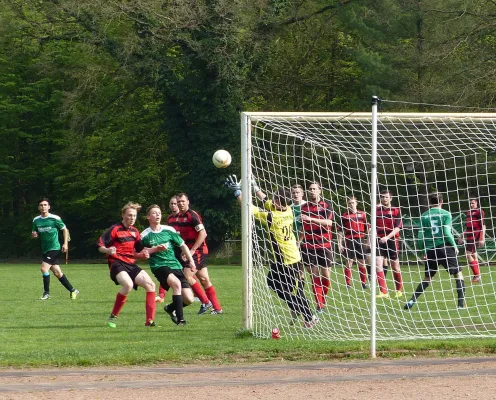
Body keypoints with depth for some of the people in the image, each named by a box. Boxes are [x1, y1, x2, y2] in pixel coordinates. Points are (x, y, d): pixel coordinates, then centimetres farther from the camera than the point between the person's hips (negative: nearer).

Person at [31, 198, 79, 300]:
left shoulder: (55, 218, -9)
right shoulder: (36, 220, 5)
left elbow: (65, 229, 1)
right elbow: (35, 233, 17)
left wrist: (65, 244, -6)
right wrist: (34, 235, -7)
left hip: (54, 248, -6)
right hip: (44, 249, 6)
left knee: (44, 268, -18)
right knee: (57, 273, 9)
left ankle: (46, 293, -6)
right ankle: (73, 291, 22)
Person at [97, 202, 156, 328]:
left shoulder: (135, 232, 15)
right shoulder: (115, 229, -5)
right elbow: (100, 246, -8)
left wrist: (143, 254, 2)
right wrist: (108, 250, -29)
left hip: (131, 264, 7)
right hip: (117, 263, -7)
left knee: (150, 285, -7)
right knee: (128, 284, -34)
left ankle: (150, 321, -4)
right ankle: (113, 317, -19)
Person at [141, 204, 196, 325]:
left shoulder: (169, 230, 7)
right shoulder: (145, 235, 1)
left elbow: (182, 245, 15)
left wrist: (191, 261, 7)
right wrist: (156, 249, -10)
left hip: (175, 265, 4)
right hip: (159, 266, -4)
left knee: (189, 299, -5)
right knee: (176, 283, -35)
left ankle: (171, 308, 28)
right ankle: (180, 319, -30)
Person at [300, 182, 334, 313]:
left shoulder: (327, 205, 0)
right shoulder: (304, 207, 9)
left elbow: (328, 222, -14)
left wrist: (311, 219, -24)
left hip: (324, 244, -2)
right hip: (308, 246, 2)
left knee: (326, 275, -1)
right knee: (314, 275, -2)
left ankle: (323, 301, 19)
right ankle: (319, 305, -1)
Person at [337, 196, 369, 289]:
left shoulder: (362, 214, 8)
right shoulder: (345, 215, 4)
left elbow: (367, 228, 13)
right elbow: (340, 230, 4)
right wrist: (339, 243, -1)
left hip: (360, 240, 1)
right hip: (349, 241, -1)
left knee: (362, 263, 5)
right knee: (349, 262, -1)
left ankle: (364, 283, 11)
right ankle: (348, 284, 3)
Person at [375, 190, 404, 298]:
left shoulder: (396, 211, 0)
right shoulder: (377, 210, 8)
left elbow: (397, 228, -9)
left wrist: (387, 237, -21)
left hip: (392, 241, -2)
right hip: (379, 241, 2)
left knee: (395, 267, 7)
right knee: (378, 265, -14)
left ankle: (399, 290, 27)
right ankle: (384, 291, -14)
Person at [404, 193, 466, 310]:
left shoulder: (424, 216, 6)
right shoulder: (445, 214, -3)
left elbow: (420, 236, 3)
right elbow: (447, 233, -10)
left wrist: (422, 248, 17)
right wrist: (455, 246, 2)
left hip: (430, 250, 4)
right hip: (445, 248, -4)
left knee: (428, 278, 17)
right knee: (458, 273, 7)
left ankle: (412, 301, 6)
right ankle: (461, 303, -2)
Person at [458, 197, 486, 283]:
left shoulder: (479, 212, -7)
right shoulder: (468, 213, 17)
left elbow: (483, 226, -12)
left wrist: (482, 238, -18)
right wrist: (462, 237, 26)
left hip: (476, 236, -8)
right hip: (469, 237, 8)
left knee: (468, 254, -14)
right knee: (473, 255, 9)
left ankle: (477, 275, -10)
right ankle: (477, 276, 14)